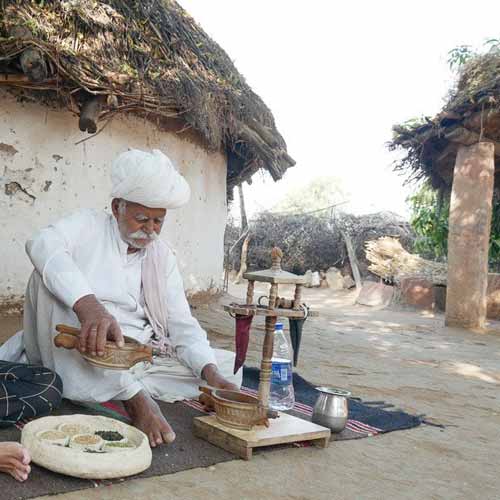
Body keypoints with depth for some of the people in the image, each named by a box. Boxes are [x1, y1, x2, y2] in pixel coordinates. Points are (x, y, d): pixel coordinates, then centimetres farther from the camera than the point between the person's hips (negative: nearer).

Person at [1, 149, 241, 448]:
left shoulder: (164, 256, 11)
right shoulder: (90, 226, -1)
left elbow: (182, 322, 5)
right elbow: (43, 244, -25)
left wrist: (211, 373, -15)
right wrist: (87, 304, -43)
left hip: (142, 354, 4)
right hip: (83, 352, -3)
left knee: (229, 367, -8)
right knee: (49, 276, -29)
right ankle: (133, 396, -31)